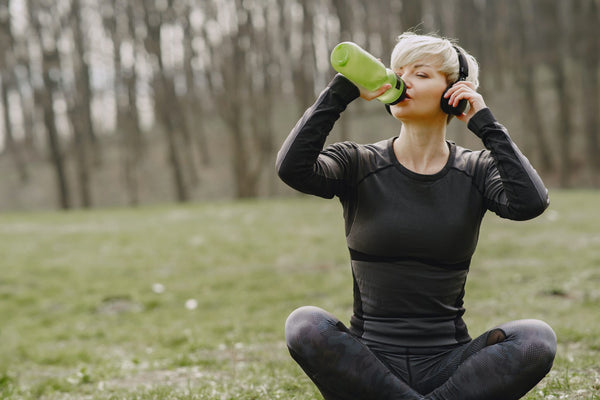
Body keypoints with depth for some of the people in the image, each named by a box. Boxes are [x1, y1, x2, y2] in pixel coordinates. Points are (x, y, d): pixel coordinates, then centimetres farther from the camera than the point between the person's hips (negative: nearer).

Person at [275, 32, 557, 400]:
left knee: (537, 338, -27)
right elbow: (292, 169, -18)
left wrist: (485, 124, -11)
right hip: (368, 365, 0)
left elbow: (531, 203, -17)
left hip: (447, 364, 1)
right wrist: (341, 93, -16)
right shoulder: (360, 164, 2)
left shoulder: (476, 171, 4)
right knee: (305, 325, -31)